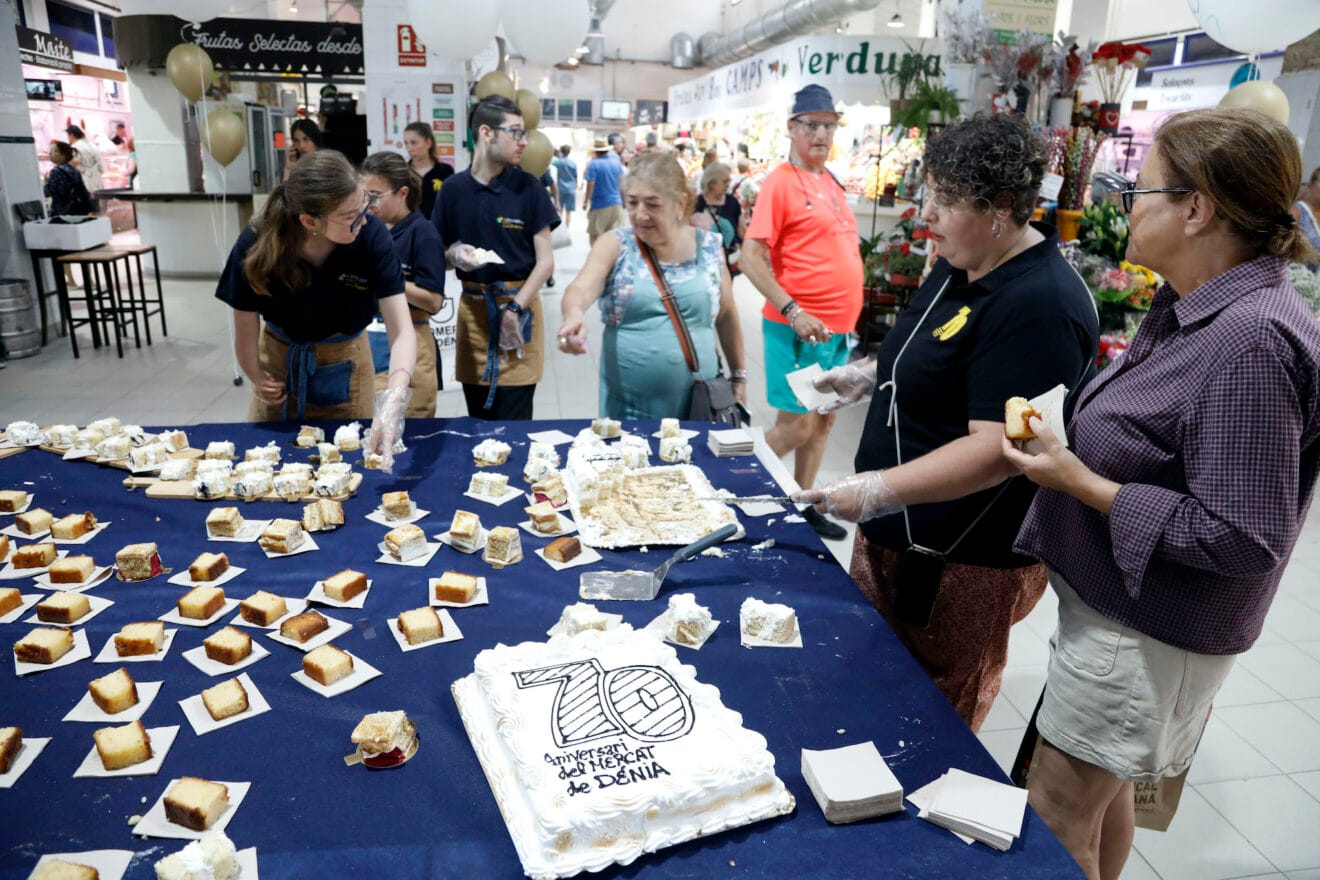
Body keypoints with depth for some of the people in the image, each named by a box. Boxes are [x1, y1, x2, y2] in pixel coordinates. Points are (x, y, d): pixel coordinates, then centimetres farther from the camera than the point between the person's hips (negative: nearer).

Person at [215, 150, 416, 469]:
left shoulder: (371, 236, -31)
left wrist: (393, 401, -50)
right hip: (279, 359, 1)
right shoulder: (256, 246, -29)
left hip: (344, 365, -1)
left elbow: (401, 331, -35)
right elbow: (246, 332, -14)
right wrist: (258, 380, 0)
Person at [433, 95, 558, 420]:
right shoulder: (453, 189, 4)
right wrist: (455, 255, -12)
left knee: (514, 425, -2)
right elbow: (439, 253, 11)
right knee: (478, 423, 9)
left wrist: (515, 310, -12)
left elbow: (545, 261, -2)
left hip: (519, 306, -2)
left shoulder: (528, 187, -1)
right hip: (472, 308, 2)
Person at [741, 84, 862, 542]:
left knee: (823, 420, 14)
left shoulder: (830, 181, 13)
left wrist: (846, 318, 15)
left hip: (837, 327, 8)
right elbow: (750, 258, -17)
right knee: (797, 426, -4)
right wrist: (793, 312, -24)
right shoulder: (781, 181, -11)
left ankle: (804, 507, 27)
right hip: (800, 328, -8)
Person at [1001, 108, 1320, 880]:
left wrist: (1081, 484, -23)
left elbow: (1241, 536, -26)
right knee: (1103, 791, 24)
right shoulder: (1194, 310, 4)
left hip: (1149, 633, -9)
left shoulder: (1252, 339, -26)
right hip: (1116, 605, 9)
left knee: (1055, 817, 5)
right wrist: (1069, 446, 3)